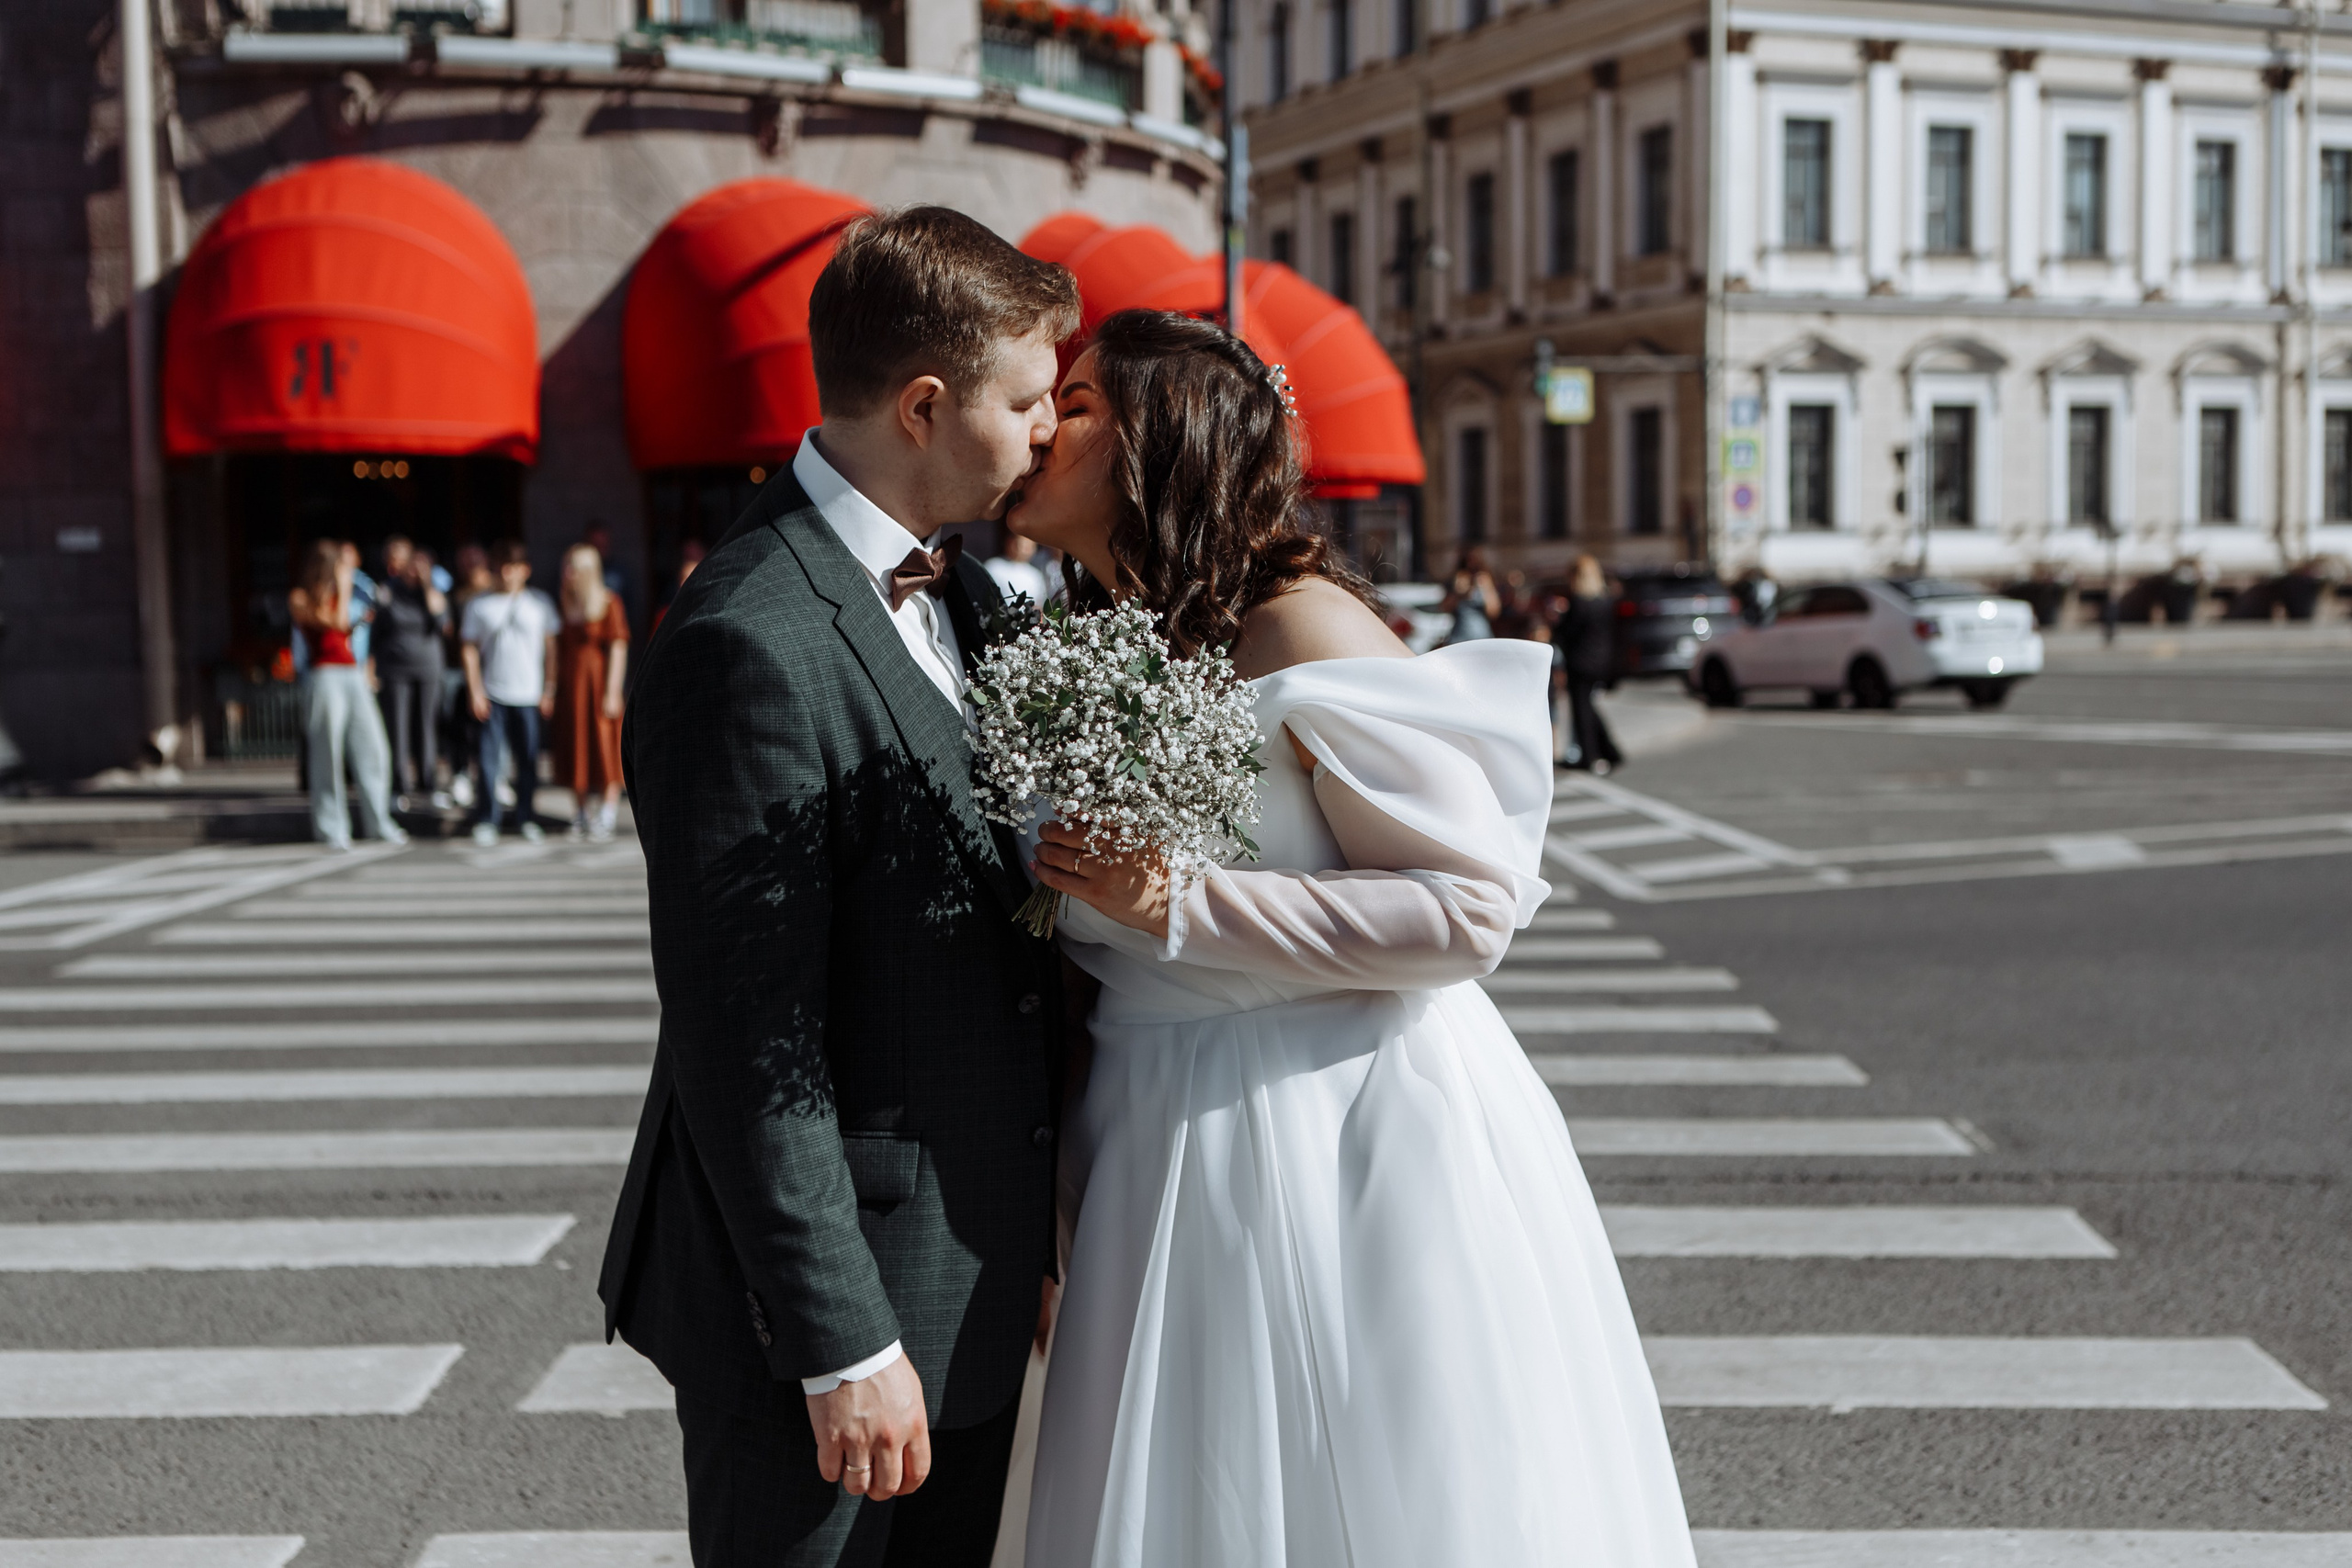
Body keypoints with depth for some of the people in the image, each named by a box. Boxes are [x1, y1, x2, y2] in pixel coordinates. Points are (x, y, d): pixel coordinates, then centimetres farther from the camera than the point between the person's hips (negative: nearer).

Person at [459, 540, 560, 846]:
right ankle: (486, 821, 5)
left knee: (528, 759, 3)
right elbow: (471, 649, 5)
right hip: (492, 694, -1)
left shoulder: (539, 602, 7)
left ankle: (526, 818, 16)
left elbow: (550, 646, 9)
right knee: (490, 760, -4)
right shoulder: (479, 604, 4)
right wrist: (474, 691, -3)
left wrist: (549, 689, 4)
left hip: (528, 695, 1)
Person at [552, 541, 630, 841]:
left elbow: (619, 648, -11)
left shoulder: (609, 603, -8)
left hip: (598, 683, -6)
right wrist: (553, 686, 7)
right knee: (574, 749, 7)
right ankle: (581, 814, 17)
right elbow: (558, 646, 13)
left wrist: (613, 691, -15)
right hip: (569, 684, 6)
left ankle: (607, 818, 1)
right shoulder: (564, 602, 9)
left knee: (605, 750, -3)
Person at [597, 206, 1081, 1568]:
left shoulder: (959, 591, 7)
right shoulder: (752, 647, -22)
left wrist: (1032, 1224, 15)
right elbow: (747, 1039, -22)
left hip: (973, 1279, 9)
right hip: (826, 1288, -8)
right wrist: (841, 1342, -19)